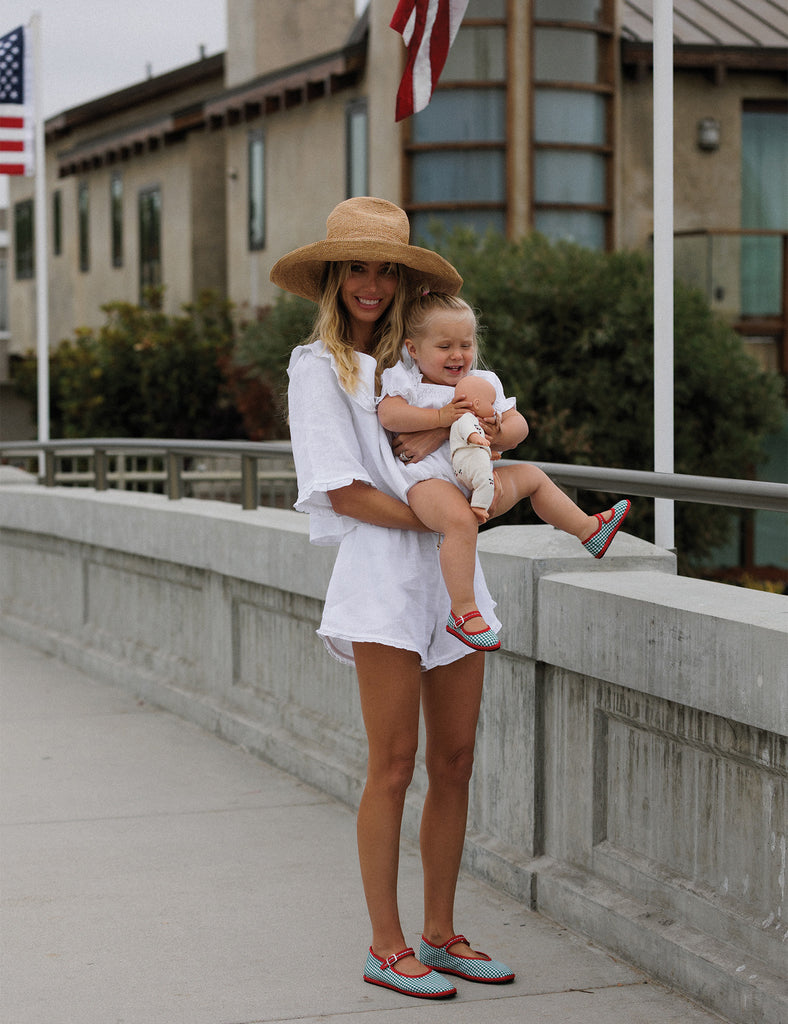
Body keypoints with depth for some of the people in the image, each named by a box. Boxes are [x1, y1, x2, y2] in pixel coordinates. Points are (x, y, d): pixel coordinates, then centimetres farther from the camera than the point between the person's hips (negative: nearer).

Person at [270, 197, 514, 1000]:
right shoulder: (318, 366, 0)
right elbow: (344, 491, -8)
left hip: (453, 570, 6)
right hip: (383, 571, -6)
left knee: (455, 761, 7)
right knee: (394, 765, -5)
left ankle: (440, 933, 17)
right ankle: (386, 947, 3)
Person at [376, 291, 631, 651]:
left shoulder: (483, 383, 15)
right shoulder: (404, 379, 1)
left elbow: (518, 425, 12)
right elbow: (388, 415, -18)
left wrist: (499, 433, -12)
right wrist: (441, 416, -20)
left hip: (475, 485, 7)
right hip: (427, 480, -7)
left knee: (531, 476, 21)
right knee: (461, 519, -37)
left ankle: (588, 529, 36)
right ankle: (463, 610, -33)